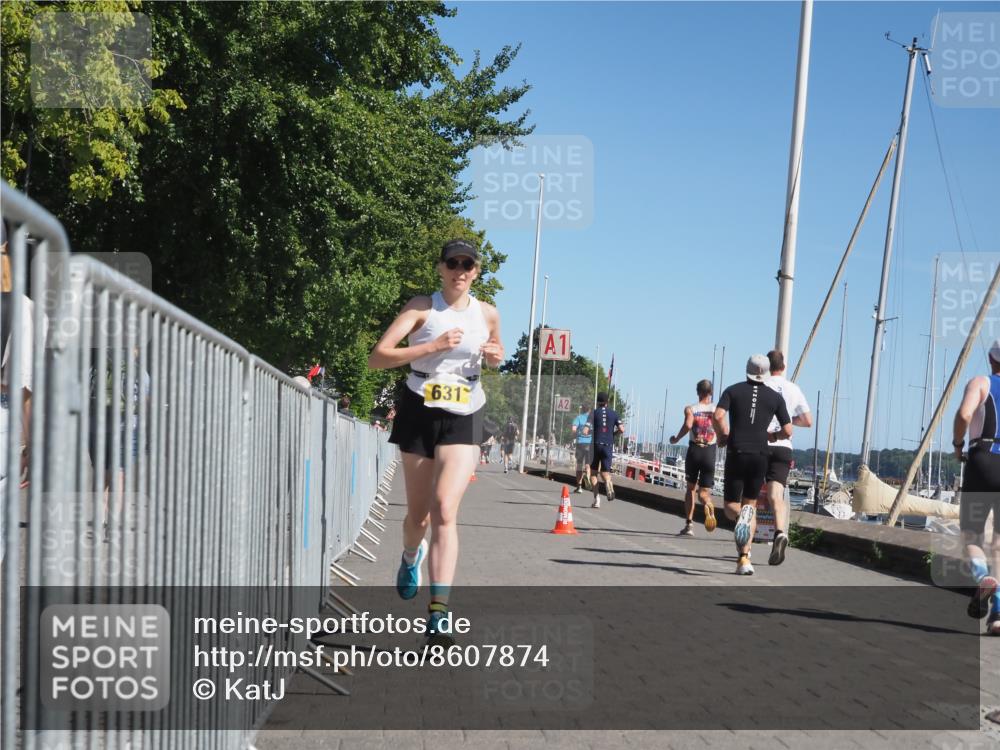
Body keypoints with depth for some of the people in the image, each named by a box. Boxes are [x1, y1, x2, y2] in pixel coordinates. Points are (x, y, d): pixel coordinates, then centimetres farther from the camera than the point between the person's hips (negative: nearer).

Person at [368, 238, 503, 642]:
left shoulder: (488, 314, 5)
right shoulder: (422, 307, -4)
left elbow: (494, 355, 26)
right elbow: (377, 357, -12)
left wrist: (495, 358, 0)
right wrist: (433, 346, -21)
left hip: (463, 420, 0)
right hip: (419, 415, 0)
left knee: (445, 510, -17)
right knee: (418, 515, 11)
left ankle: (439, 610, -20)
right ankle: (411, 556, 48)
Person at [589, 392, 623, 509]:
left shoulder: (594, 413, 1)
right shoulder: (614, 413, 7)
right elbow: (622, 429, -1)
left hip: (596, 445, -2)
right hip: (608, 445, 2)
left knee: (593, 472, 9)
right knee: (605, 472, 7)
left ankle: (596, 499, 1)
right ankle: (608, 483, -30)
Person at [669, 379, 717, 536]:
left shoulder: (690, 409, 1)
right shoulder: (716, 409, 4)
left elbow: (688, 425, -19)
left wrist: (676, 439, -4)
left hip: (694, 451, 0)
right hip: (709, 453, 0)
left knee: (691, 488, 17)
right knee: (704, 492, 4)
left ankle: (689, 524, 13)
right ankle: (708, 505, -34)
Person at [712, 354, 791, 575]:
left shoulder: (733, 390, 4)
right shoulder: (775, 397, 7)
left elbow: (718, 416, -13)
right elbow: (787, 431, 3)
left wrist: (722, 436, 5)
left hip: (736, 454, -1)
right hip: (760, 455, 1)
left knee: (731, 507, 10)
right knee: (751, 504, 14)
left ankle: (741, 515, -29)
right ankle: (744, 558, -2)